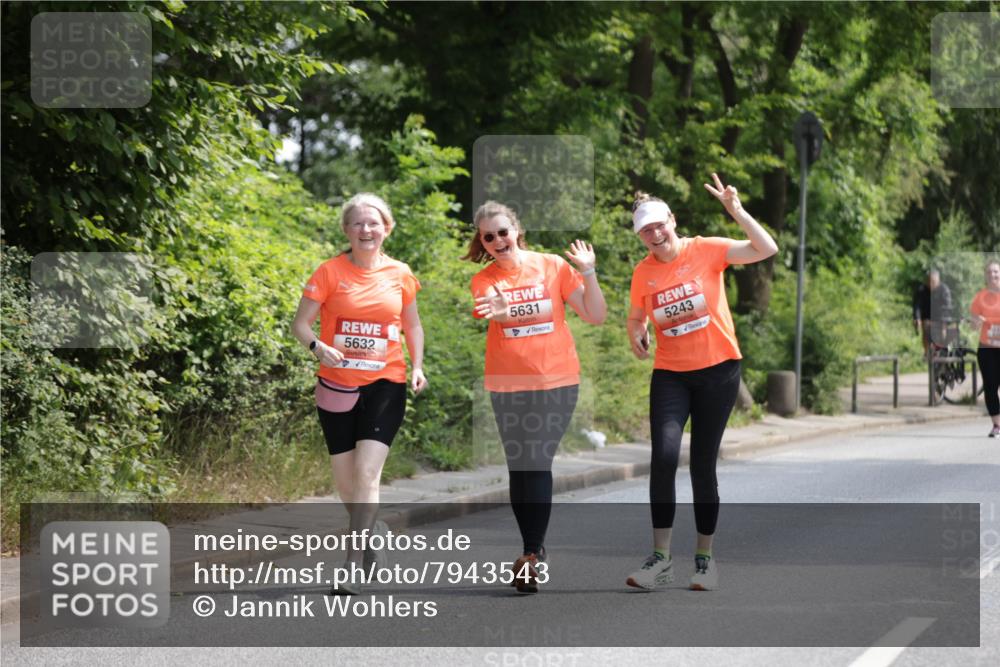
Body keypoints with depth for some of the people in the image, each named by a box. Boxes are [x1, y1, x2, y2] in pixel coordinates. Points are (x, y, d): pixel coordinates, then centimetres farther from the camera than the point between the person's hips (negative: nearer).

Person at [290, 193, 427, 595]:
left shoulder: (400, 275, 4)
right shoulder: (330, 272, -3)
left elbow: (412, 324, 18)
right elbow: (300, 324, -2)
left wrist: (417, 366, 4)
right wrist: (317, 346, -23)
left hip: (385, 384, -1)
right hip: (337, 386, 1)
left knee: (367, 473, -16)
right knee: (344, 480, 8)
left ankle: (353, 567, -12)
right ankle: (372, 529, 39)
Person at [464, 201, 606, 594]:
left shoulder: (553, 266, 0)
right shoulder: (484, 281, 2)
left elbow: (595, 316, 0)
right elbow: (485, 316, -18)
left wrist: (588, 273, -12)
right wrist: (496, 312, -39)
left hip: (556, 382, -2)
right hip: (508, 386, 2)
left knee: (538, 466, -5)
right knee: (519, 468, 7)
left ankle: (532, 554, -2)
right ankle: (533, 550, 19)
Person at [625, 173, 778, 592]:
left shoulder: (706, 250, -7)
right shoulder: (643, 272, 2)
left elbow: (767, 249, -16)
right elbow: (636, 317, 18)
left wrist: (736, 211, -25)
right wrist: (636, 336, -4)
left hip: (717, 370, -2)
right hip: (670, 375, 2)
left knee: (703, 464, 2)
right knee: (664, 455, -17)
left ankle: (704, 557, 17)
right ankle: (661, 557, -10)